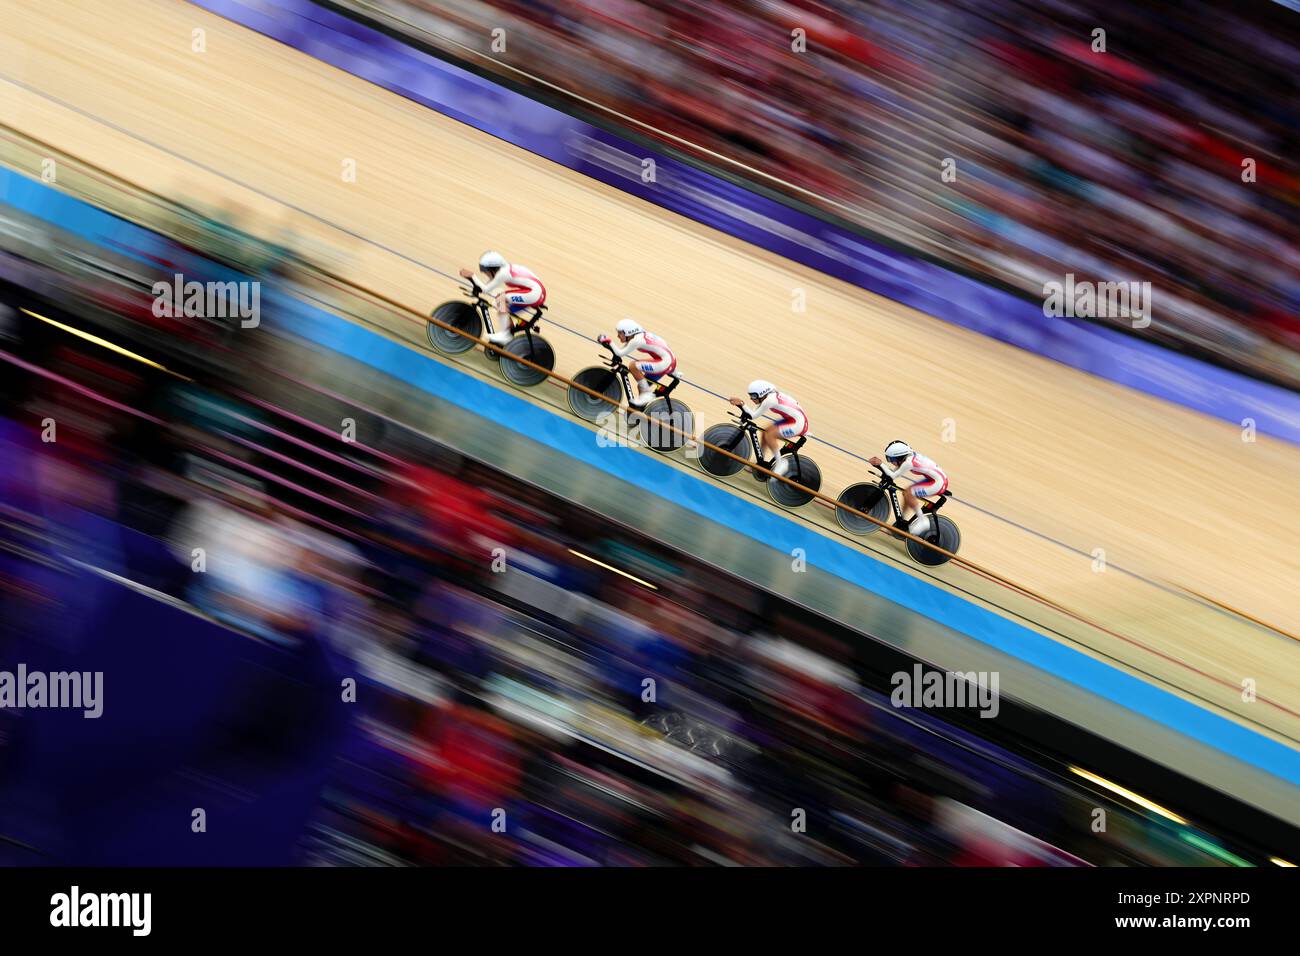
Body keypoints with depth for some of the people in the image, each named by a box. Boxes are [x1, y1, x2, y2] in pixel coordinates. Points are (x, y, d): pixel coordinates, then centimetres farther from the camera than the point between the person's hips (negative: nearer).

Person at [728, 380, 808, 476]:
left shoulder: (769, 400, -23)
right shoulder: (770, 395, 4)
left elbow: (753, 415, -18)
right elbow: (754, 411, 8)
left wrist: (741, 405, -19)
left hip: (799, 424, -10)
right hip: (792, 419, 10)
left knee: (769, 435, -18)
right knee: (765, 430, 13)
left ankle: (780, 463, -3)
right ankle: (762, 462, 25)